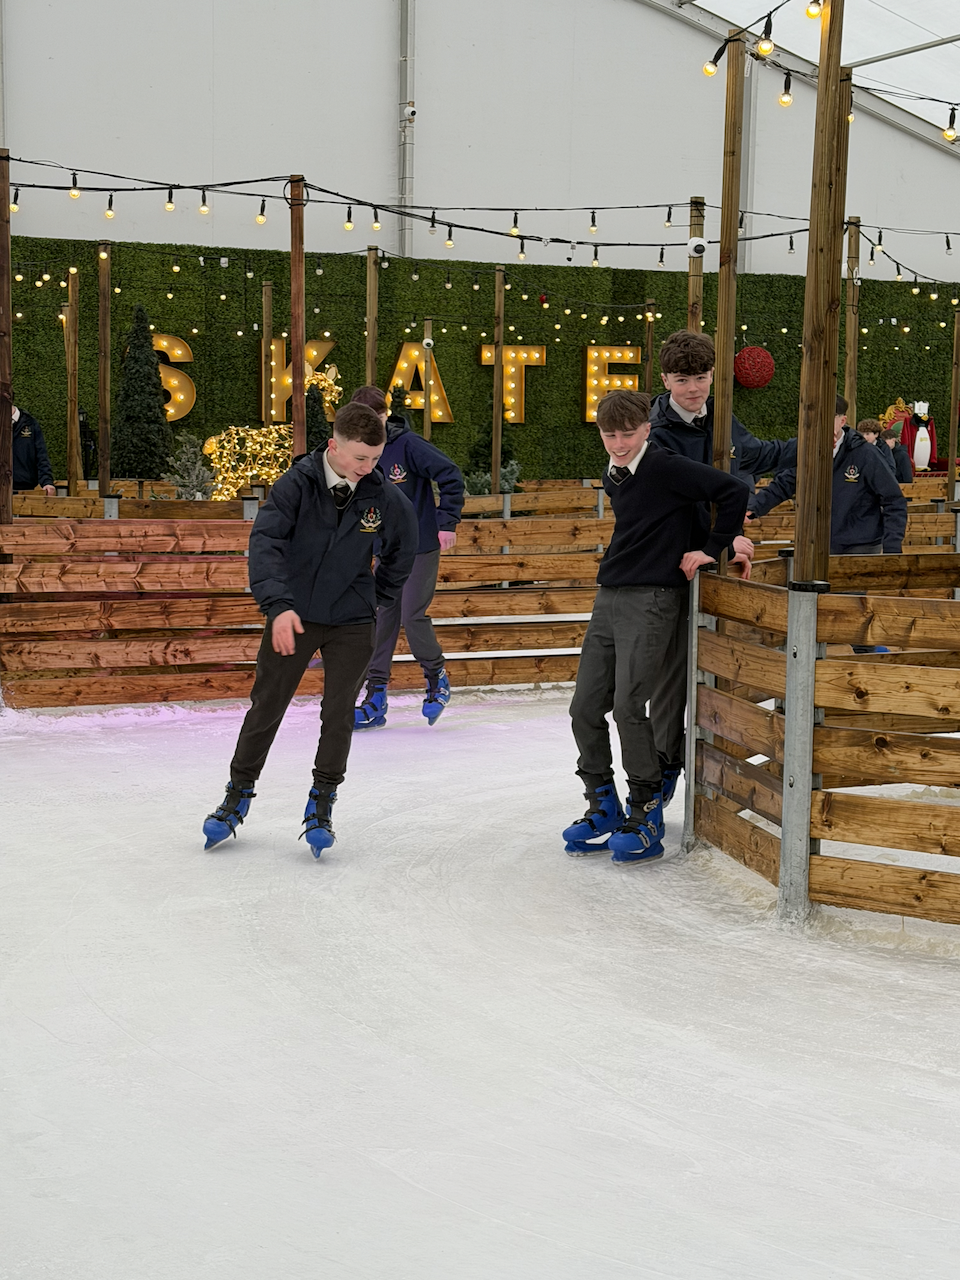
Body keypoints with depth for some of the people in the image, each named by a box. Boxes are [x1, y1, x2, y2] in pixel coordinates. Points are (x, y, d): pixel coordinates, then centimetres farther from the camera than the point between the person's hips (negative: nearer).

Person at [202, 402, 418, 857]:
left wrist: (377, 597, 16)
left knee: (338, 716, -2)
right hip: (293, 616, -1)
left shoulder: (383, 496, -8)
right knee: (265, 708, 7)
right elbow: (265, 541, -27)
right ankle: (238, 793, 23)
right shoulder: (297, 484, -16)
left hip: (351, 623, 1)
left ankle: (321, 802, 15)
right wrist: (278, 605, -39)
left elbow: (403, 547, 12)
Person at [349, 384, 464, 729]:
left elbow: (450, 475, -14)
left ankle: (437, 678, 17)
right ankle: (376, 698, 7)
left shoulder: (408, 444, -14)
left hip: (421, 548, -5)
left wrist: (447, 522, -14)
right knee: (382, 619, 2)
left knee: (413, 617, -8)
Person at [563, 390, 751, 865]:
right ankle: (603, 807, 19)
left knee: (628, 706, -14)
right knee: (586, 708, 5)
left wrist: (714, 549, -8)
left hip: (652, 600, -8)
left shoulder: (665, 467, -11)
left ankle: (646, 813, 0)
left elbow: (734, 491, -15)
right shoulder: (613, 479, 14)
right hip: (608, 598, 8)